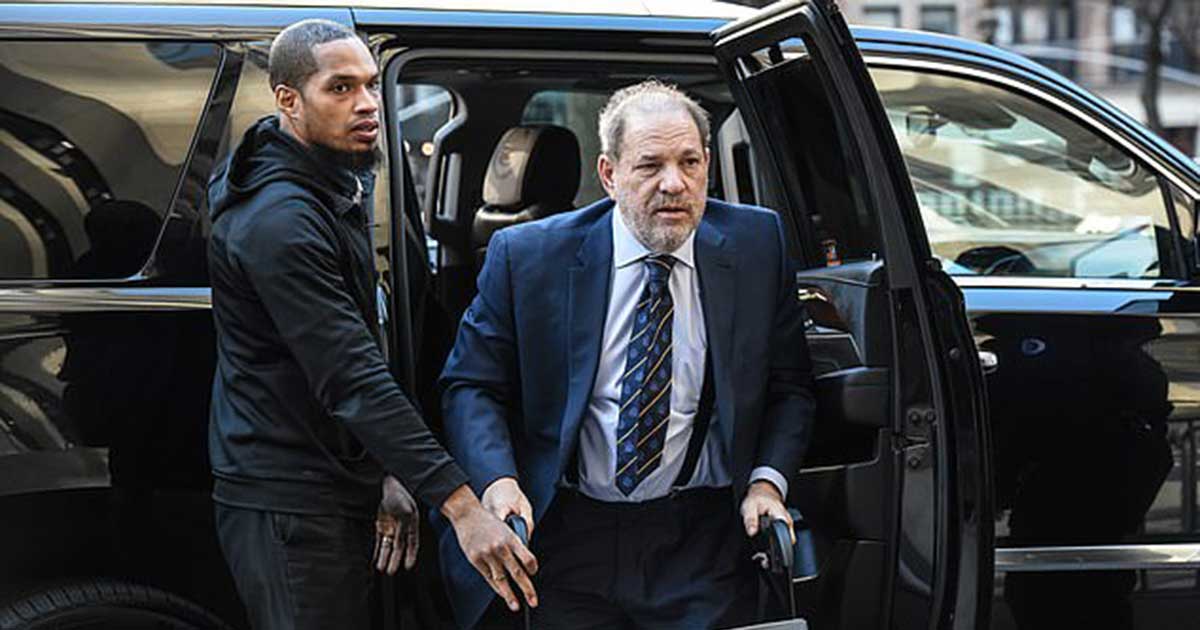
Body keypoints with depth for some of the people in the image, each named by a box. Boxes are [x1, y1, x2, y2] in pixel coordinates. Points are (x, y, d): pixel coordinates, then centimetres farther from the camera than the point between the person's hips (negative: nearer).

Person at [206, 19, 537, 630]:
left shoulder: (334, 191, 13)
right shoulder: (279, 221, -20)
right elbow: (352, 380, -28)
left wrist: (382, 477, 11)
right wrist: (460, 505, -32)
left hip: (334, 490, 10)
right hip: (287, 505, -10)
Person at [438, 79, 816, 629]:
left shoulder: (756, 246, -2)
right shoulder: (526, 256, -7)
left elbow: (789, 384, 6)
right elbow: (471, 385, -1)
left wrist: (767, 480, -10)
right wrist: (497, 480, -19)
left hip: (703, 545, 1)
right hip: (568, 537, -1)